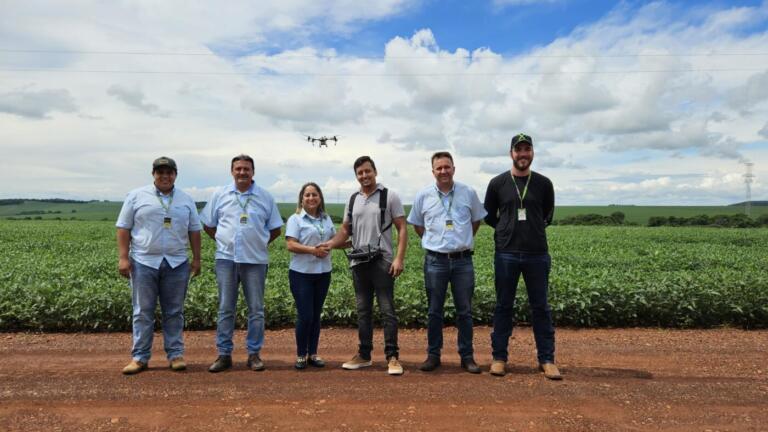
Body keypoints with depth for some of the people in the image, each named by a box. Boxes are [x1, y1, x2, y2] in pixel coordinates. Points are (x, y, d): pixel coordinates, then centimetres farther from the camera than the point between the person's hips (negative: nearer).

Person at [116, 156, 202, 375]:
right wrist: (123, 257, -5)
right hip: (144, 262, -1)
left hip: (177, 264, 2)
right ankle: (140, 357, 12)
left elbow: (194, 231, 12)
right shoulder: (136, 196, 4)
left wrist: (197, 258, 5)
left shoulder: (186, 200, 11)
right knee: (143, 312, 3)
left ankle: (176, 354, 14)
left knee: (174, 312, 7)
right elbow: (123, 228, 3)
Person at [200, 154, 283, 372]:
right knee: (225, 309, 6)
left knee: (256, 309, 4)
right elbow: (208, 224, 13)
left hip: (255, 260, 0)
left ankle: (254, 354, 15)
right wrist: (223, 241, 6)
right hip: (226, 259, 1)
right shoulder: (220, 195, 6)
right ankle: (224, 354, 16)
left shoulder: (265, 197, 4)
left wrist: (258, 243, 5)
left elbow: (275, 229, 11)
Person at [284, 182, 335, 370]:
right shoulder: (295, 219, -5)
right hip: (301, 273, -5)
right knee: (305, 315, -5)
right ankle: (301, 355, 13)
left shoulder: (326, 219, 12)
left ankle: (313, 354, 23)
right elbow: (290, 245, -13)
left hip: (323, 273, 5)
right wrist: (312, 250, -22)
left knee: (316, 315, 11)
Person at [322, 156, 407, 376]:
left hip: (382, 261, -5)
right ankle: (364, 355, 21)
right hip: (359, 262, 5)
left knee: (387, 310, -3)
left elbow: (402, 228, -5)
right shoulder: (352, 200, 13)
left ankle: (392, 357, 4)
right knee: (363, 310, 12)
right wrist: (328, 244, -5)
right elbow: (345, 230, 14)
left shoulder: (389, 196, -1)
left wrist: (399, 258, -15)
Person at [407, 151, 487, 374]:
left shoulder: (468, 193, 0)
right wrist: (433, 241, 7)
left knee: (465, 311, 6)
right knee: (434, 311, 8)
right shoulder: (423, 195, 1)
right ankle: (433, 355, 19)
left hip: (463, 260, 0)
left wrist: (464, 240, 9)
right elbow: (416, 225, 13)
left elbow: (476, 220, 14)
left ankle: (467, 356, 18)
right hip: (435, 260, 0)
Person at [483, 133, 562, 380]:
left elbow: (548, 215, 17)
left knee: (541, 307, 6)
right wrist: (508, 230, 9)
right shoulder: (497, 183, 2)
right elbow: (489, 216, 12)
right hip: (506, 254, -1)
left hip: (537, 254, 1)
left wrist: (533, 230, 8)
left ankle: (547, 360, 16)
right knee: (503, 306, 6)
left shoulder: (544, 184, 5)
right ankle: (499, 357, 16)